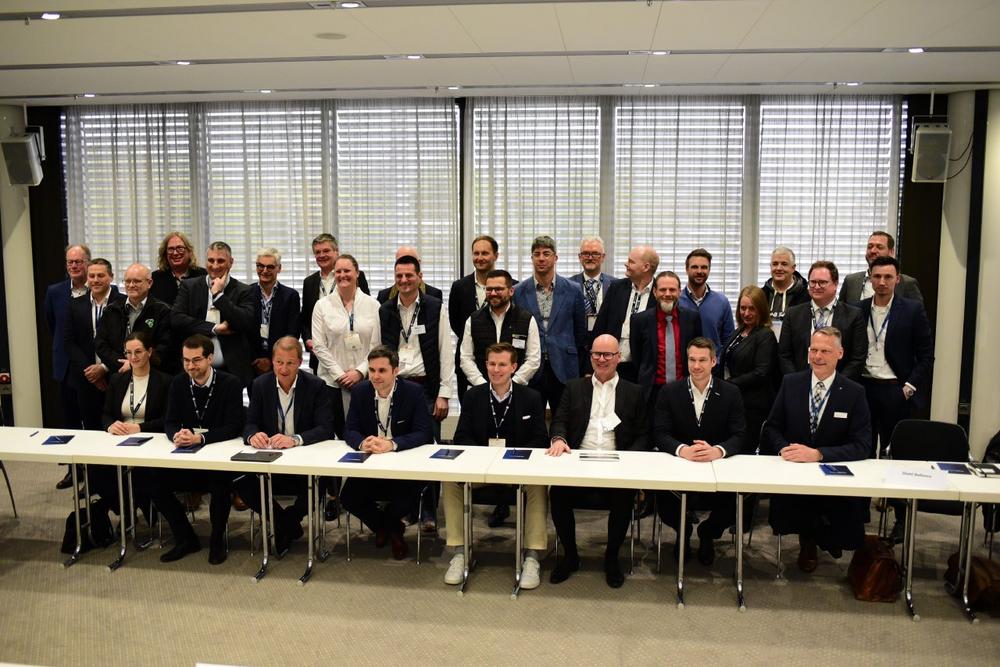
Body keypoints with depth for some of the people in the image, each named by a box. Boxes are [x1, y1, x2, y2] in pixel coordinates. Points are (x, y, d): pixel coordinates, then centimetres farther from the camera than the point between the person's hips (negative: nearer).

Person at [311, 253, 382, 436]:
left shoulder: (372, 305, 4)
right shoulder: (322, 305, 4)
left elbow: (376, 345, 2)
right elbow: (319, 346, 0)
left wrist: (360, 371, -8)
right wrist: (339, 374, -6)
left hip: (364, 380, 0)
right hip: (332, 381, 0)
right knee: (333, 433, 1)